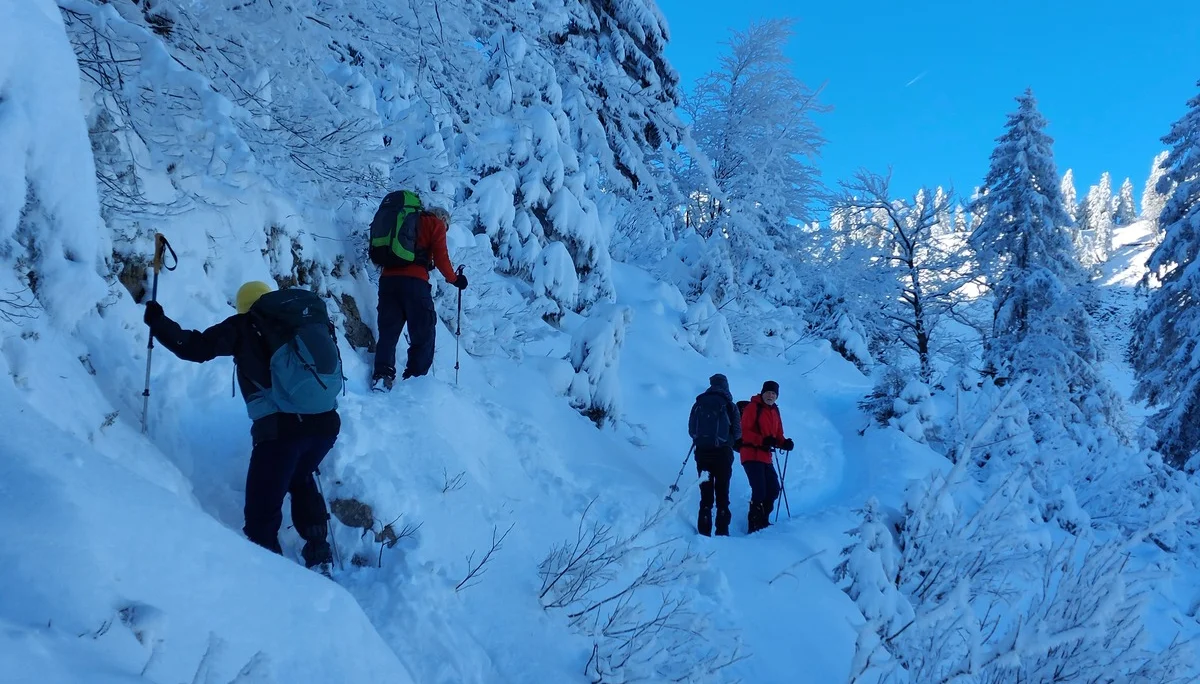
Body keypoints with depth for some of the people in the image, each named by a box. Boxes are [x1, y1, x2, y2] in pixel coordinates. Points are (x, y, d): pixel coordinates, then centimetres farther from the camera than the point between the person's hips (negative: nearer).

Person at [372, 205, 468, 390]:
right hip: (414, 281, -6)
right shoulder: (436, 225, 11)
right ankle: (416, 377, -5)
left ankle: (382, 376, -2)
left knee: (388, 331, 8)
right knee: (423, 333, 2)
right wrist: (454, 279, 14)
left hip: (388, 278, 6)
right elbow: (440, 257, 0)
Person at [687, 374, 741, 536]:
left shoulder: (699, 404, 4)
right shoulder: (729, 405, -3)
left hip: (702, 452, 2)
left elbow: (691, 430, 4)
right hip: (722, 453, -2)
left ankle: (704, 532, 5)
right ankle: (722, 532, 3)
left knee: (705, 493, 9)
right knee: (722, 493, 6)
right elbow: (737, 433, -3)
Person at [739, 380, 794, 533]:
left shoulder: (774, 412, 16)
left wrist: (784, 443, -4)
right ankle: (754, 525, -4)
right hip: (751, 455, -8)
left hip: (766, 456, 8)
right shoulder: (752, 408, -8)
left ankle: (762, 521, 27)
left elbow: (778, 435, 18)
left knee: (773, 489, 12)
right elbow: (744, 432, -16)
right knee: (759, 491, -13)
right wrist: (762, 440, -28)